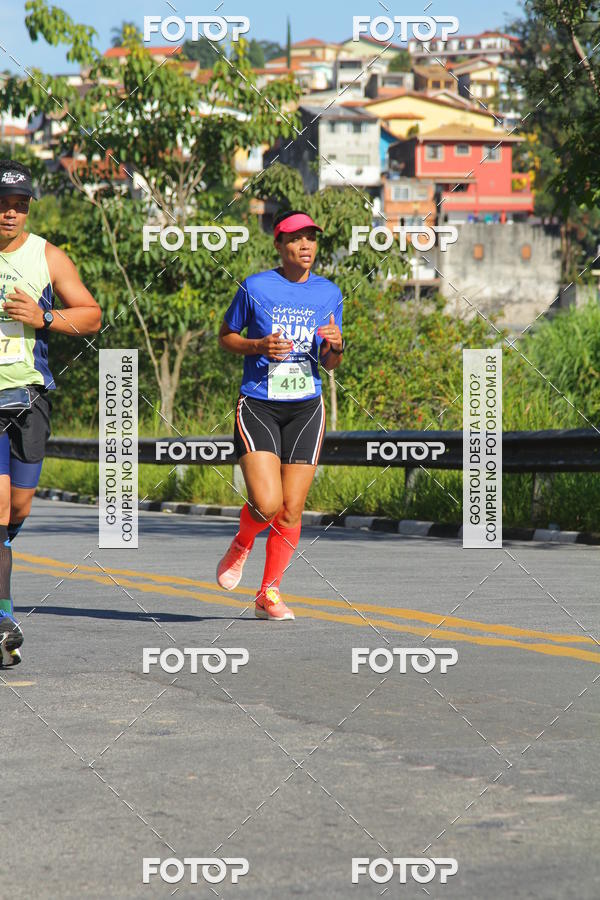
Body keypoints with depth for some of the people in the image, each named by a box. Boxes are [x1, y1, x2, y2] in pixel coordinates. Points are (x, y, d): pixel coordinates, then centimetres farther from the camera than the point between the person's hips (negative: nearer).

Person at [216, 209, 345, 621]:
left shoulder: (329, 293, 7)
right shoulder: (255, 287, -4)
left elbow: (330, 364, 14)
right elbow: (226, 336, 7)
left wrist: (336, 346, -9)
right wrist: (259, 347, -12)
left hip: (306, 409, 3)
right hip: (258, 406, -3)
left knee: (291, 511, 0)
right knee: (267, 504, -17)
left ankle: (269, 593, 17)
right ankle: (242, 545, 18)